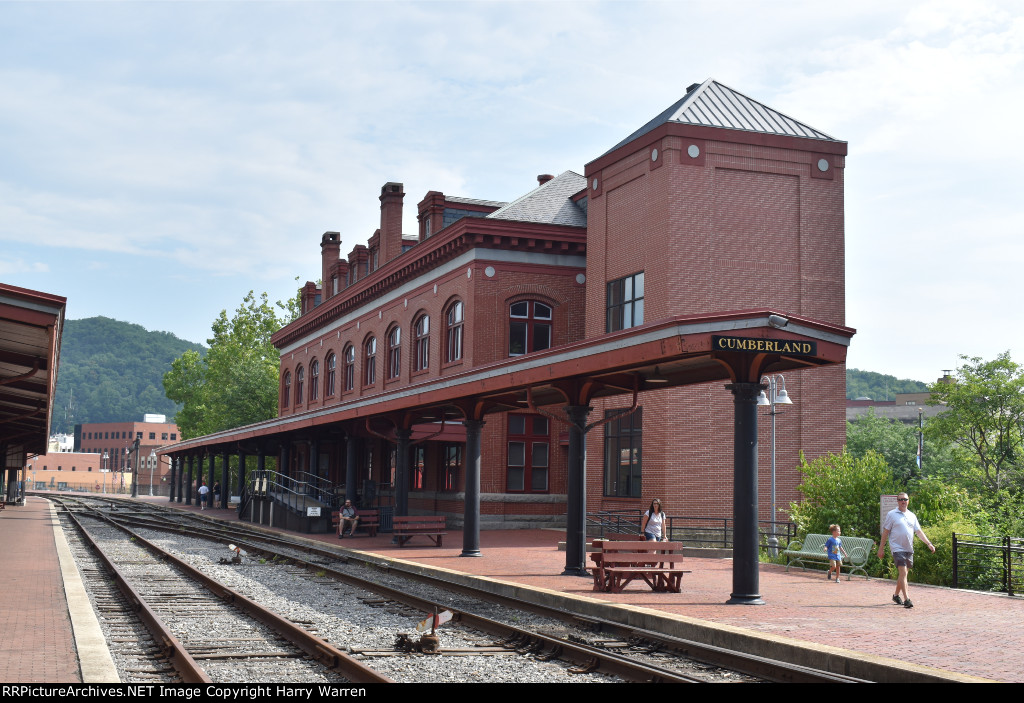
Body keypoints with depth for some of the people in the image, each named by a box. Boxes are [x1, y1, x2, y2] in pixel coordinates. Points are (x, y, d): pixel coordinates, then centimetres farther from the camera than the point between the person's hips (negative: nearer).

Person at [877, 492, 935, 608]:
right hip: (897, 548, -5)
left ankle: (896, 595, 28)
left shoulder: (912, 516, 15)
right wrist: (881, 548, -1)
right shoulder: (891, 514, 0)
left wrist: (928, 544, 2)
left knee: (903, 573, 11)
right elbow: (885, 532, 0)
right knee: (903, 572, -15)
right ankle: (906, 599, -20)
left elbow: (919, 531, 14)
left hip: (909, 549, 5)